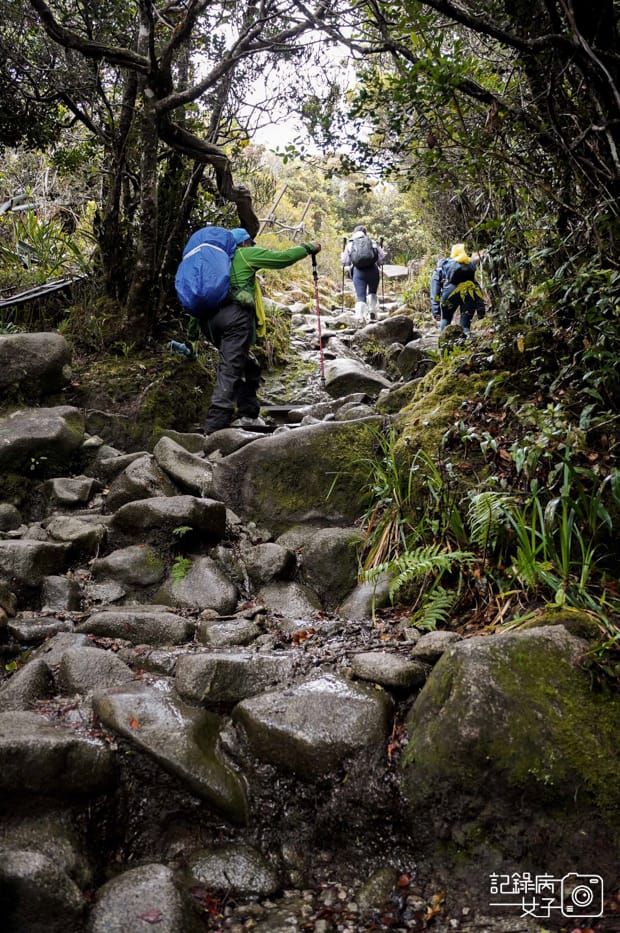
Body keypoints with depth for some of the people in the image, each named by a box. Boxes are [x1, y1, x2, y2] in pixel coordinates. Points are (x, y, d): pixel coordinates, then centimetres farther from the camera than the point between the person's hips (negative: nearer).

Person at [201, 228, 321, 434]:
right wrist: (309, 248, 27)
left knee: (249, 365, 22)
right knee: (230, 370, -15)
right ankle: (215, 427, -26)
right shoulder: (246, 254, 14)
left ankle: (248, 414, 21)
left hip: (212, 318, 8)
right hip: (236, 316, -7)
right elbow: (282, 258, 12)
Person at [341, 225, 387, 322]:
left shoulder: (350, 244, 12)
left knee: (360, 296, -1)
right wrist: (378, 263, 25)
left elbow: (344, 262, 11)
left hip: (358, 272, 0)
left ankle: (360, 318, -15)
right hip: (372, 270, 1)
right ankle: (372, 311, 7)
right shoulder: (372, 242, 12)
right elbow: (383, 256, 5)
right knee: (372, 293, 22)